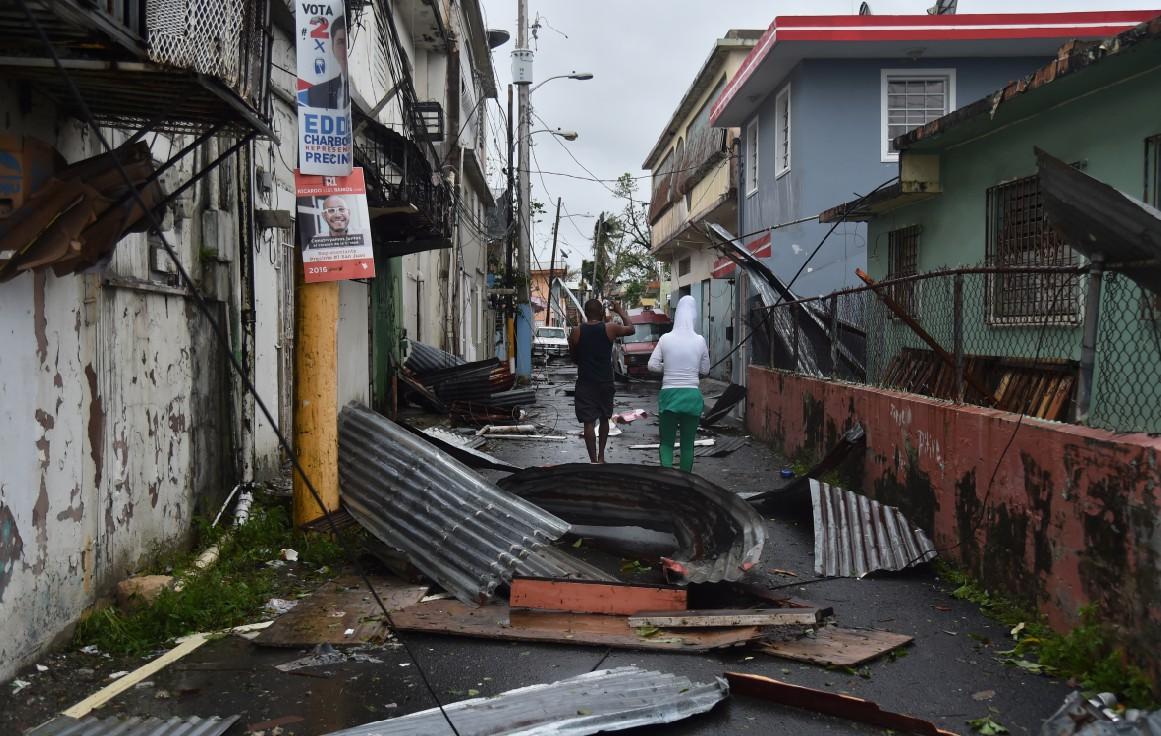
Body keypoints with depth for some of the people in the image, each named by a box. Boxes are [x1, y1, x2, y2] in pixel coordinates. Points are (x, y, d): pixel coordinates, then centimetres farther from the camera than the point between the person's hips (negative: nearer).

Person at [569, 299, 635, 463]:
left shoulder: (576, 332, -5)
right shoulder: (610, 329, -7)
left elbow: (574, 358, 7)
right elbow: (630, 329, 13)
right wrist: (621, 311, 26)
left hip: (585, 383, -1)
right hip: (605, 382, 1)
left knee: (589, 423, 1)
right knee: (604, 419, 19)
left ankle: (594, 461, -1)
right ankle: (601, 456, 26)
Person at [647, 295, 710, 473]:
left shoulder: (666, 338, -5)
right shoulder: (700, 341, -4)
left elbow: (652, 365, -4)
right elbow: (705, 370, 5)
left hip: (669, 394, 0)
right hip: (692, 395, 0)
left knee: (666, 442, 8)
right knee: (687, 444, 11)